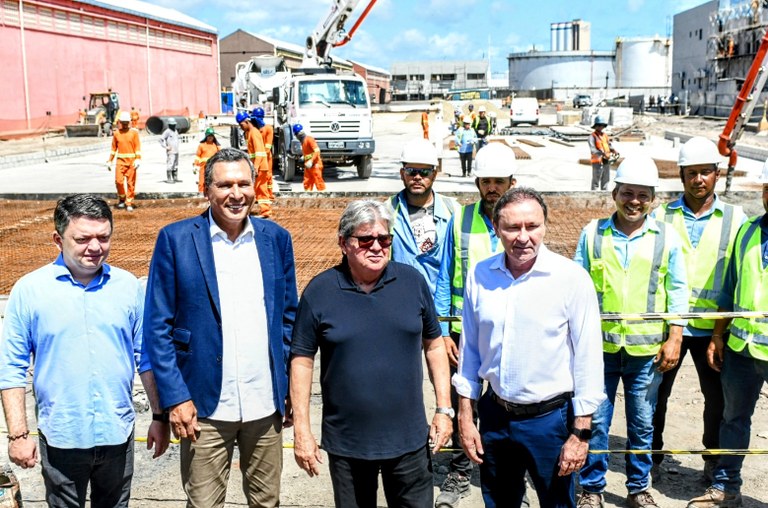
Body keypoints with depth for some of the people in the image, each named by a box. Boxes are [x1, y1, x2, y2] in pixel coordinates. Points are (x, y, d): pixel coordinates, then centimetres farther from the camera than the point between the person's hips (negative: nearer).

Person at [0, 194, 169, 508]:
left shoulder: (128, 286, 0)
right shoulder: (29, 290, -6)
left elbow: (147, 358, 6)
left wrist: (159, 417, 6)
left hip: (118, 434, 2)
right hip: (60, 437, -2)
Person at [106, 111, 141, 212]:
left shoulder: (134, 132, 0)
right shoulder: (116, 133, 7)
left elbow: (138, 147, -3)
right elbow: (113, 148, 13)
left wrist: (138, 159, -15)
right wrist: (109, 161, 11)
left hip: (132, 160, -1)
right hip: (120, 160, 1)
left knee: (131, 183, 1)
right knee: (119, 180, -11)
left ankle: (129, 203, 10)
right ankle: (121, 198, 13)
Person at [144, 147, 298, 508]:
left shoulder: (276, 238, 4)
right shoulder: (175, 239, -5)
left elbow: (288, 317, 10)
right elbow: (158, 327, -5)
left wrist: (293, 389, 6)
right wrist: (175, 397, -10)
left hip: (266, 405, 3)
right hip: (206, 407, -2)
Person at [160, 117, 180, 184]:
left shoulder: (175, 131, 15)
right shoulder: (167, 131, -10)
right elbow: (161, 139, -14)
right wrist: (166, 147, -14)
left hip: (176, 151, 8)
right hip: (170, 152, -8)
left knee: (176, 165, 11)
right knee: (170, 165, -10)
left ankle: (175, 178, 17)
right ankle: (168, 179, -9)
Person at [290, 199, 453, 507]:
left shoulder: (413, 282, -3)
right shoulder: (319, 292, -8)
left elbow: (433, 345, 5)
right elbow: (302, 360, -4)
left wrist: (444, 409, 1)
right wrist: (301, 430, -6)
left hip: (409, 439, 1)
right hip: (346, 445, -1)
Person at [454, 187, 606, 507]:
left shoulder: (572, 279, -15)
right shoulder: (479, 276, -4)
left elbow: (588, 358, -11)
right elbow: (469, 347, 5)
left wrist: (581, 431, -9)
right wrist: (465, 414, 6)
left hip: (550, 418, -3)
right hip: (494, 415, 3)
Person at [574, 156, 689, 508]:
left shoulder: (666, 236, 0)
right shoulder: (593, 233, 0)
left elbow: (677, 291, 3)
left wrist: (674, 340, -2)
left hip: (647, 349, 1)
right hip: (599, 345, 0)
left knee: (642, 423, 13)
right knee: (595, 420, 6)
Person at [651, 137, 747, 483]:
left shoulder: (735, 219, 1)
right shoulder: (662, 216, 0)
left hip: (712, 326, 0)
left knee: (717, 397, 12)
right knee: (656, 392, 9)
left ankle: (714, 459, 34)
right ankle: (651, 457, 27)